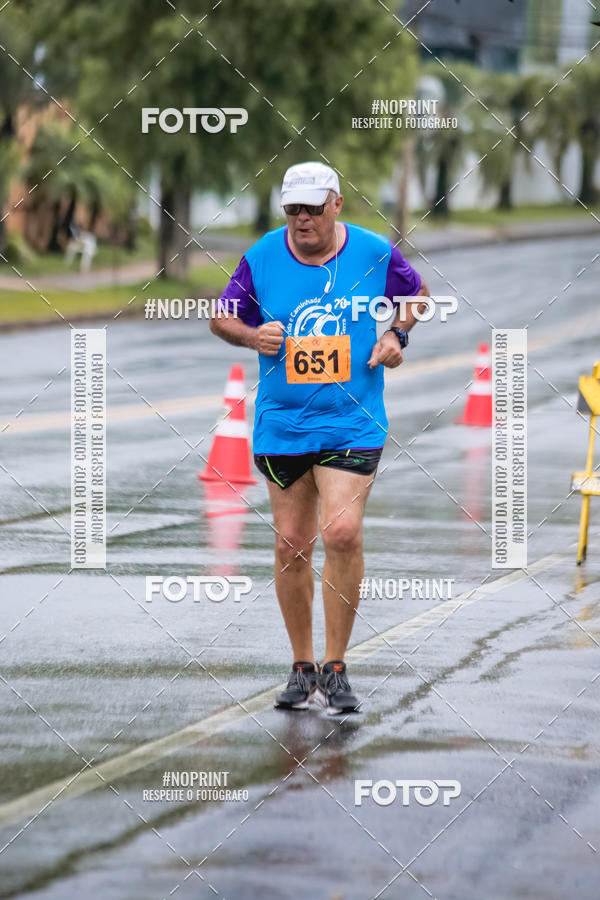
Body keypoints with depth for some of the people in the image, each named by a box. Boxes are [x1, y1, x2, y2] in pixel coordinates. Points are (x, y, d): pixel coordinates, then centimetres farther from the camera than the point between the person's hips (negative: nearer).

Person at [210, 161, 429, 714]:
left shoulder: (375, 253, -2)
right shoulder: (262, 257, -1)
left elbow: (417, 294, 17)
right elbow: (222, 316, 10)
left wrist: (397, 335, -1)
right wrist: (253, 336, -11)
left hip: (352, 424, -2)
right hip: (281, 424, 2)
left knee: (342, 532, -17)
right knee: (291, 544, 5)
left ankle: (336, 668, -5)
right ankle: (302, 668, 20)